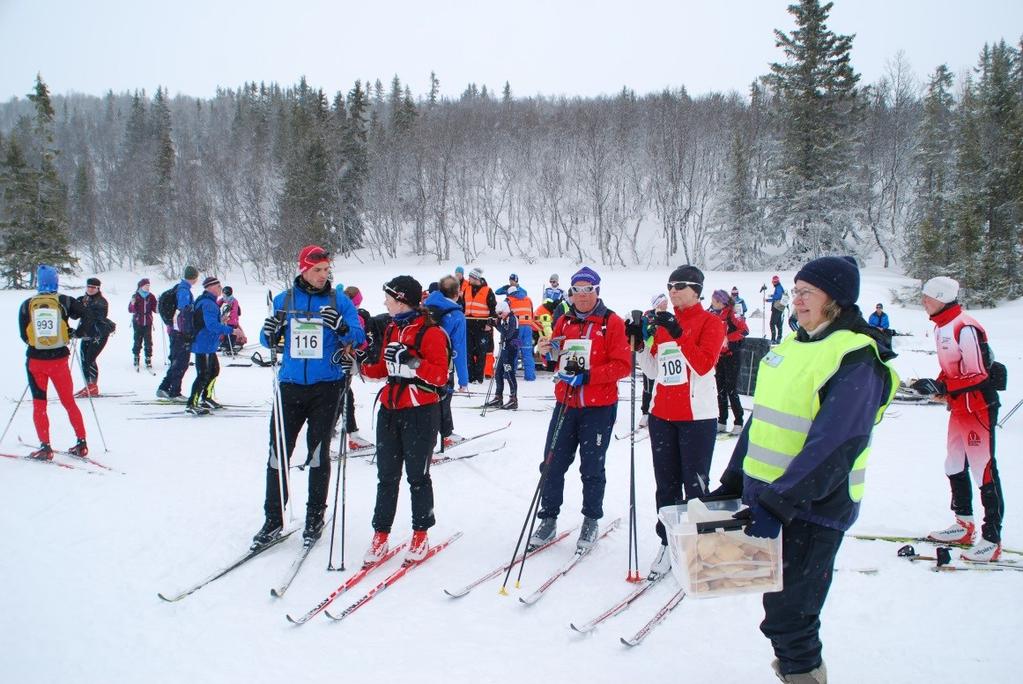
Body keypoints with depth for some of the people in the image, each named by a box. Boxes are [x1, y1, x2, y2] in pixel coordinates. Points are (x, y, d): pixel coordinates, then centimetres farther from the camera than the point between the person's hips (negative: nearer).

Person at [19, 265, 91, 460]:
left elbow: (24, 336, 2)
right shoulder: (64, 301, -4)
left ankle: (45, 447, 5)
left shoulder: (27, 305, -1)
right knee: (69, 402, 11)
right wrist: (73, 334, 5)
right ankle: (81, 444, 11)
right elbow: (87, 316, -10)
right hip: (59, 359, 0)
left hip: (35, 360, 0)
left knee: (39, 404, 9)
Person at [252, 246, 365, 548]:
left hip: (326, 387, -2)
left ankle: (315, 516, 19)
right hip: (290, 386, 2)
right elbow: (269, 341, 11)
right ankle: (273, 518, 13)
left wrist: (342, 328, -27)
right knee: (278, 452, 2)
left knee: (319, 453, 5)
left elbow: (359, 337, -7)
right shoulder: (284, 299, 7)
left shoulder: (339, 300, 1)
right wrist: (269, 332, -12)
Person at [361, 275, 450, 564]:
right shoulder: (392, 329, 14)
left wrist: (409, 362, -27)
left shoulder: (430, 331, -10)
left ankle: (421, 534, 19)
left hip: (421, 413, -7)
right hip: (389, 411, 7)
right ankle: (381, 534, 18)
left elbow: (440, 375, -18)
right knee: (387, 475, 9)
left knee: (417, 475, 4)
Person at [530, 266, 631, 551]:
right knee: (552, 463, 4)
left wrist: (587, 375, -21)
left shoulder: (612, 322, -5)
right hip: (566, 404, 4)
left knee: (592, 468, 6)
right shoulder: (564, 322, 10)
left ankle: (591, 521, 23)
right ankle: (548, 519, 18)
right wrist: (547, 351, -5)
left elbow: (623, 365, -12)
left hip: (599, 407, -4)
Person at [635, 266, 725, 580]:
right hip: (662, 414, 6)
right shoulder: (663, 322, 12)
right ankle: (667, 543, 20)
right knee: (666, 483, 11)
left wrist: (678, 334, -24)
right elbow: (654, 370, 11)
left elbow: (704, 365, -18)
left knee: (695, 484, 0)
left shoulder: (710, 322, -4)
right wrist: (638, 344, -3)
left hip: (697, 415, -5)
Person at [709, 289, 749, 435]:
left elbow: (744, 330, -19)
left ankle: (738, 423, 2)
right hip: (718, 356, 7)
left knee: (731, 390, -5)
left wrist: (728, 338, -22)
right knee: (720, 389, 10)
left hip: (731, 356, -7)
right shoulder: (713, 315, 9)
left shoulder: (731, 314, -10)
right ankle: (722, 422, 18)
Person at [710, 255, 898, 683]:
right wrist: (732, 482, 13)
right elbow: (763, 418, 15)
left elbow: (833, 447, -23)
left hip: (812, 507, -8)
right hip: (764, 494, 8)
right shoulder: (793, 345, 11)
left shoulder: (857, 360, -15)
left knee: (788, 614, 0)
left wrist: (778, 503, -27)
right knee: (778, 602, 19)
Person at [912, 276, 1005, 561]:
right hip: (959, 407, 10)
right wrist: (937, 385, 1)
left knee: (984, 470, -6)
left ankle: (992, 539, 0)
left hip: (979, 407, -10)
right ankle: (964, 526, 30)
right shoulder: (942, 327, 9)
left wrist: (941, 387, -25)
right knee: (955, 467, 16)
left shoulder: (966, 328, -20)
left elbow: (978, 374, -22)